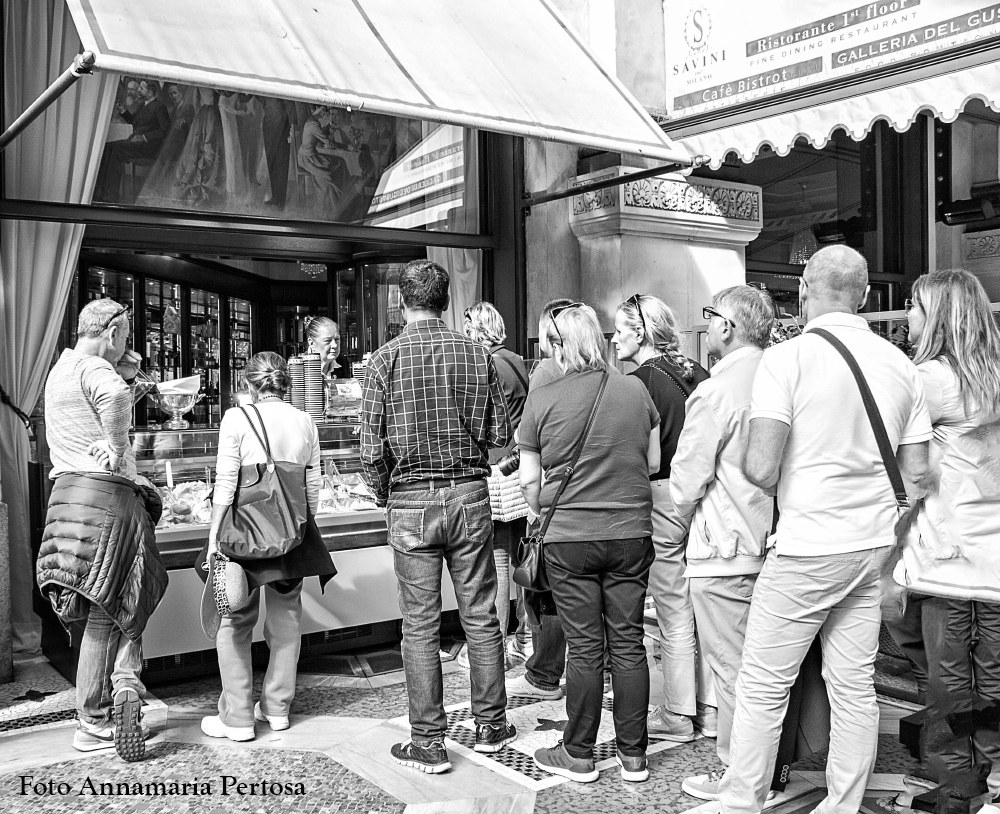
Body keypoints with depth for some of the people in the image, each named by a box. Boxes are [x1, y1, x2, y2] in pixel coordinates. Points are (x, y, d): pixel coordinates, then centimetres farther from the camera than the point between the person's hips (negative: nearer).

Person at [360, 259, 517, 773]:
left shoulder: (386, 358, -6)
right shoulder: (476, 354, 0)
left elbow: (372, 448, -8)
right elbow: (500, 434, 1)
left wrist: (383, 495, 10)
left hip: (412, 501, -2)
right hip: (470, 494, 2)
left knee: (420, 625, 5)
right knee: (480, 616, 12)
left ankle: (428, 743, 13)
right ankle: (490, 726, 25)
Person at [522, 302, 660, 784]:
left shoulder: (542, 400, -8)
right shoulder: (635, 391, -1)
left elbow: (529, 481, -3)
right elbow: (654, 463, 8)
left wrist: (544, 513, 16)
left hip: (570, 538, -2)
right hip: (631, 532, 3)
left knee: (584, 648, 6)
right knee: (628, 644, 10)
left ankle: (579, 755, 19)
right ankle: (633, 755, 21)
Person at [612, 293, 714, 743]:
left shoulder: (640, 381, -11)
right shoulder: (697, 373, 8)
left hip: (663, 498, -6)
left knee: (674, 615, 3)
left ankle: (677, 717, 14)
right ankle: (711, 709, 22)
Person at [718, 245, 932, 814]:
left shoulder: (785, 359, -12)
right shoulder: (902, 365, 5)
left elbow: (761, 468, -18)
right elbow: (916, 472, 7)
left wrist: (788, 486, 4)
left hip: (807, 547, -6)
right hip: (874, 546, 6)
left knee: (763, 687, 5)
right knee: (855, 685, 14)